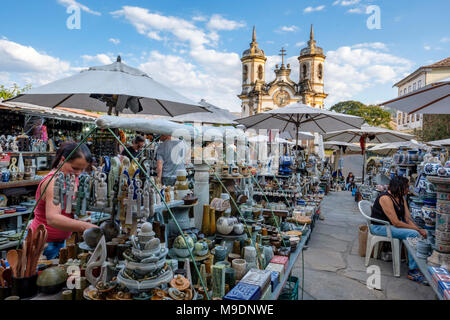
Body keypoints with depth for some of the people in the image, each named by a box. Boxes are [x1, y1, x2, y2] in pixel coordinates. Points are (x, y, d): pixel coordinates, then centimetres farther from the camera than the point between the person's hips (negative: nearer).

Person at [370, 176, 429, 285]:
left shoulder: (401, 198, 7)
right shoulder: (385, 198, -21)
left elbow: (408, 218, 2)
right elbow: (396, 223, -24)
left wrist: (419, 229, -15)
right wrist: (417, 229, -20)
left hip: (392, 226, 9)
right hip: (380, 227, -9)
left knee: (419, 233, -6)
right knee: (413, 234, -24)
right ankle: (413, 271, -17)